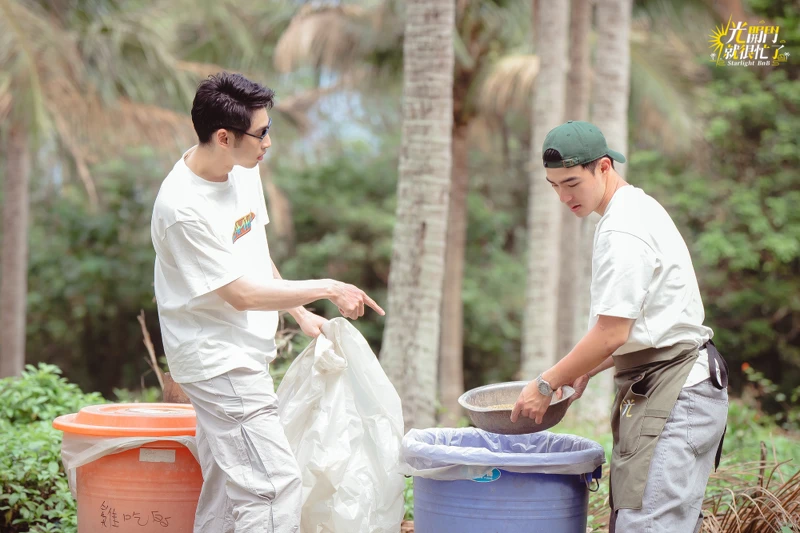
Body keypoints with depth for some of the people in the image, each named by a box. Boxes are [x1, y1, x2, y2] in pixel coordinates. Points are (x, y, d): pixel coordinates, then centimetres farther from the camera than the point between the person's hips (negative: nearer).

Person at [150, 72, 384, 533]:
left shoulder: (244, 169, 3)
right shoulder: (182, 208, -24)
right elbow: (241, 294, -18)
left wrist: (301, 314, 14)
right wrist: (327, 290, -11)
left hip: (243, 356, 9)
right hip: (217, 360, -9)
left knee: (228, 491, 14)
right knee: (275, 486, -15)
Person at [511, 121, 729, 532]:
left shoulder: (622, 232, -16)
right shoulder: (640, 210, 18)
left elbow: (611, 333, -18)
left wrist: (547, 384, -8)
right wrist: (586, 370, 17)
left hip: (672, 396, -11)